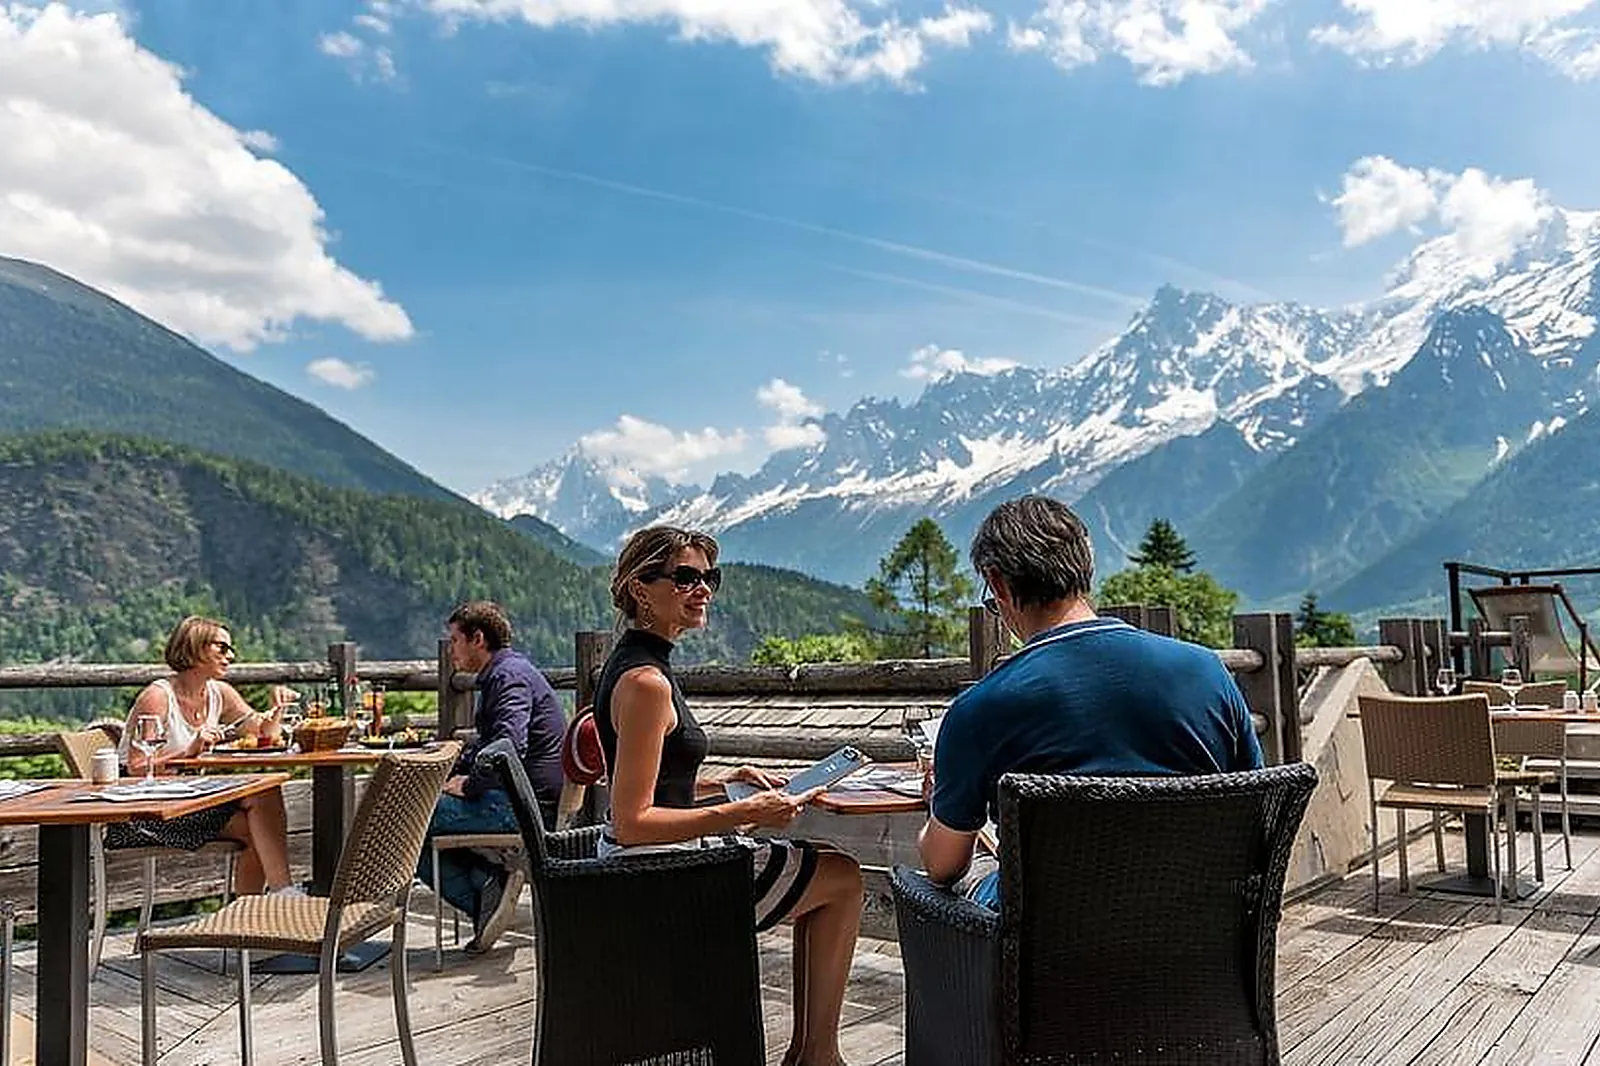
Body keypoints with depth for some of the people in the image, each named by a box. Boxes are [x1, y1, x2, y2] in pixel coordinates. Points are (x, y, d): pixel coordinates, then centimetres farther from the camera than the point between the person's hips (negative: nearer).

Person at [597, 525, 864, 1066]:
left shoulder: (632, 662, 8)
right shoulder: (646, 681, -23)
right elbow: (632, 822, -25)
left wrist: (728, 780, 8)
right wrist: (743, 813, -25)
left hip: (642, 868, 10)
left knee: (820, 862, 22)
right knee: (843, 878, 4)